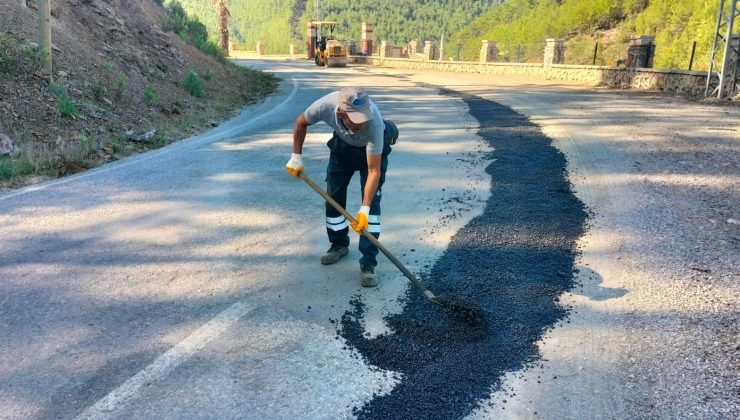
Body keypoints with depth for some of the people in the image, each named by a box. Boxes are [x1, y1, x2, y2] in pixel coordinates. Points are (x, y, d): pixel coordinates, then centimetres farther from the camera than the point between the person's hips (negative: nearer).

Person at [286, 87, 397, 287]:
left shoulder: (374, 122, -43)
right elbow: (301, 122, -11)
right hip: (343, 144, 3)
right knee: (333, 196, 5)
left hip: (373, 148, -3)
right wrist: (296, 157, -8)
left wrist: (364, 209, -42)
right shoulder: (325, 105, -37)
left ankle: (368, 263, -9)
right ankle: (339, 244, 27)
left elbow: (374, 170, -37)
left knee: (372, 203, -13)